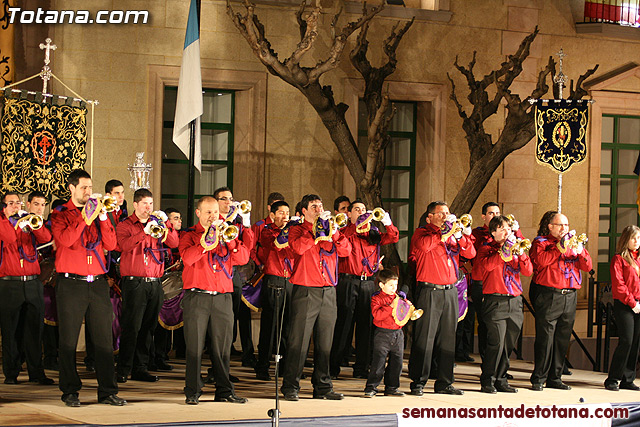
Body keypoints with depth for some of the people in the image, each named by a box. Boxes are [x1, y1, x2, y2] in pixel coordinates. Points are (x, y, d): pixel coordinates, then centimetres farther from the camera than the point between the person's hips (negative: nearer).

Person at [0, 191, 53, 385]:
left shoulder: (29, 221, 16)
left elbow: (46, 238, -1)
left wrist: (34, 224, -15)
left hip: (33, 282, 3)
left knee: (35, 329, 3)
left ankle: (36, 372, 9)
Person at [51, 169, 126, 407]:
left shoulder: (97, 212, 15)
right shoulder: (60, 214, 5)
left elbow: (110, 244, 5)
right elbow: (65, 239, -15)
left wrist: (103, 218, -6)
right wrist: (85, 218, -16)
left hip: (98, 283, 3)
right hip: (71, 284, -3)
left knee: (104, 339, 2)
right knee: (69, 340, 0)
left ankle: (107, 391, 6)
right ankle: (70, 391, 8)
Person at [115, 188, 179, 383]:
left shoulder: (157, 223, 17)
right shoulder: (125, 225, 5)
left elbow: (173, 243, 5)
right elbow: (125, 245, -14)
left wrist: (166, 222, -7)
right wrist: (145, 231, -23)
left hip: (155, 284, 5)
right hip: (135, 283, -5)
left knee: (148, 327, 6)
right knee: (131, 327, -9)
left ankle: (140, 369, 12)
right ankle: (123, 370, -6)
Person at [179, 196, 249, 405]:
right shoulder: (190, 235, 6)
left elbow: (243, 258, 4)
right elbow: (187, 258, -13)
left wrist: (230, 240, -9)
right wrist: (207, 241, -20)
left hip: (222, 297, 3)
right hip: (197, 297, -3)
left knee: (222, 346, 4)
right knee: (194, 346, -4)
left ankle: (224, 391, 11)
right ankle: (192, 391, 2)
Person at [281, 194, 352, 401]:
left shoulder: (329, 230, 17)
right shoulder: (297, 230, 5)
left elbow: (345, 250, 3)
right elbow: (298, 247, -16)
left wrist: (333, 230, -8)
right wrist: (316, 228, -12)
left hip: (328, 291, 5)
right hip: (305, 291, -5)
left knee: (325, 343, 7)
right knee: (299, 341, -6)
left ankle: (323, 387, 14)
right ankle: (290, 387, -1)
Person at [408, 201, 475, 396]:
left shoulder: (452, 235, 18)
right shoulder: (422, 233, 3)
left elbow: (470, 253, 8)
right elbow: (423, 245, -20)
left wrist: (461, 235, -7)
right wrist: (444, 233, -16)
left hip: (450, 292, 6)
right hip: (429, 291, -5)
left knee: (447, 338, 7)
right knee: (424, 338, -6)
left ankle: (444, 383, 13)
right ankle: (418, 382, -1)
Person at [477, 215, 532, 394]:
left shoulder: (515, 249, 17)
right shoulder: (486, 248, 3)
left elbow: (528, 271, 7)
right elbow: (488, 265, -18)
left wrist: (521, 253, -7)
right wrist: (504, 249, -18)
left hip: (514, 300, 5)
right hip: (495, 300, -5)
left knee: (509, 344, 6)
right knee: (496, 342, -12)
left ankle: (501, 380, 16)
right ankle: (487, 381, -3)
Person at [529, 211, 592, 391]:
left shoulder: (573, 243, 19)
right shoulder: (541, 242, 6)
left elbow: (587, 266, 9)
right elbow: (541, 260, -15)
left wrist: (580, 252, -9)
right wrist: (560, 247, -15)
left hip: (570, 296, 5)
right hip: (549, 296, -5)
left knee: (563, 339, 7)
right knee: (545, 338, -7)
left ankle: (555, 378, 14)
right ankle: (538, 379, -2)